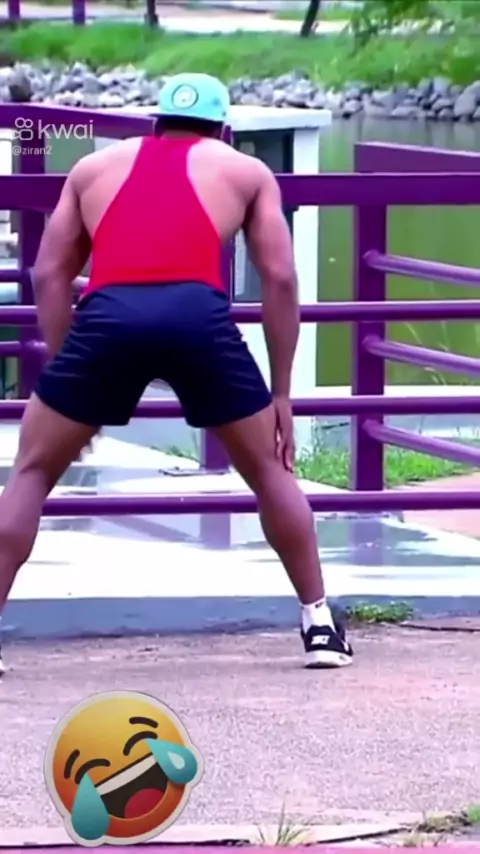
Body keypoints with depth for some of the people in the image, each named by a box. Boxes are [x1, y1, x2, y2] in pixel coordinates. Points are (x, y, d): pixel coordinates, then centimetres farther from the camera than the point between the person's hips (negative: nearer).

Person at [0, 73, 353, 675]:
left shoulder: (95, 166, 32)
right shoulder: (246, 171, 28)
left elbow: (49, 274, 24)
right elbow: (279, 279, 19)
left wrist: (64, 373, 25)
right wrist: (281, 393, 22)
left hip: (108, 315, 1)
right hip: (197, 315, 0)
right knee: (268, 471, 21)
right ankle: (319, 623, 23)